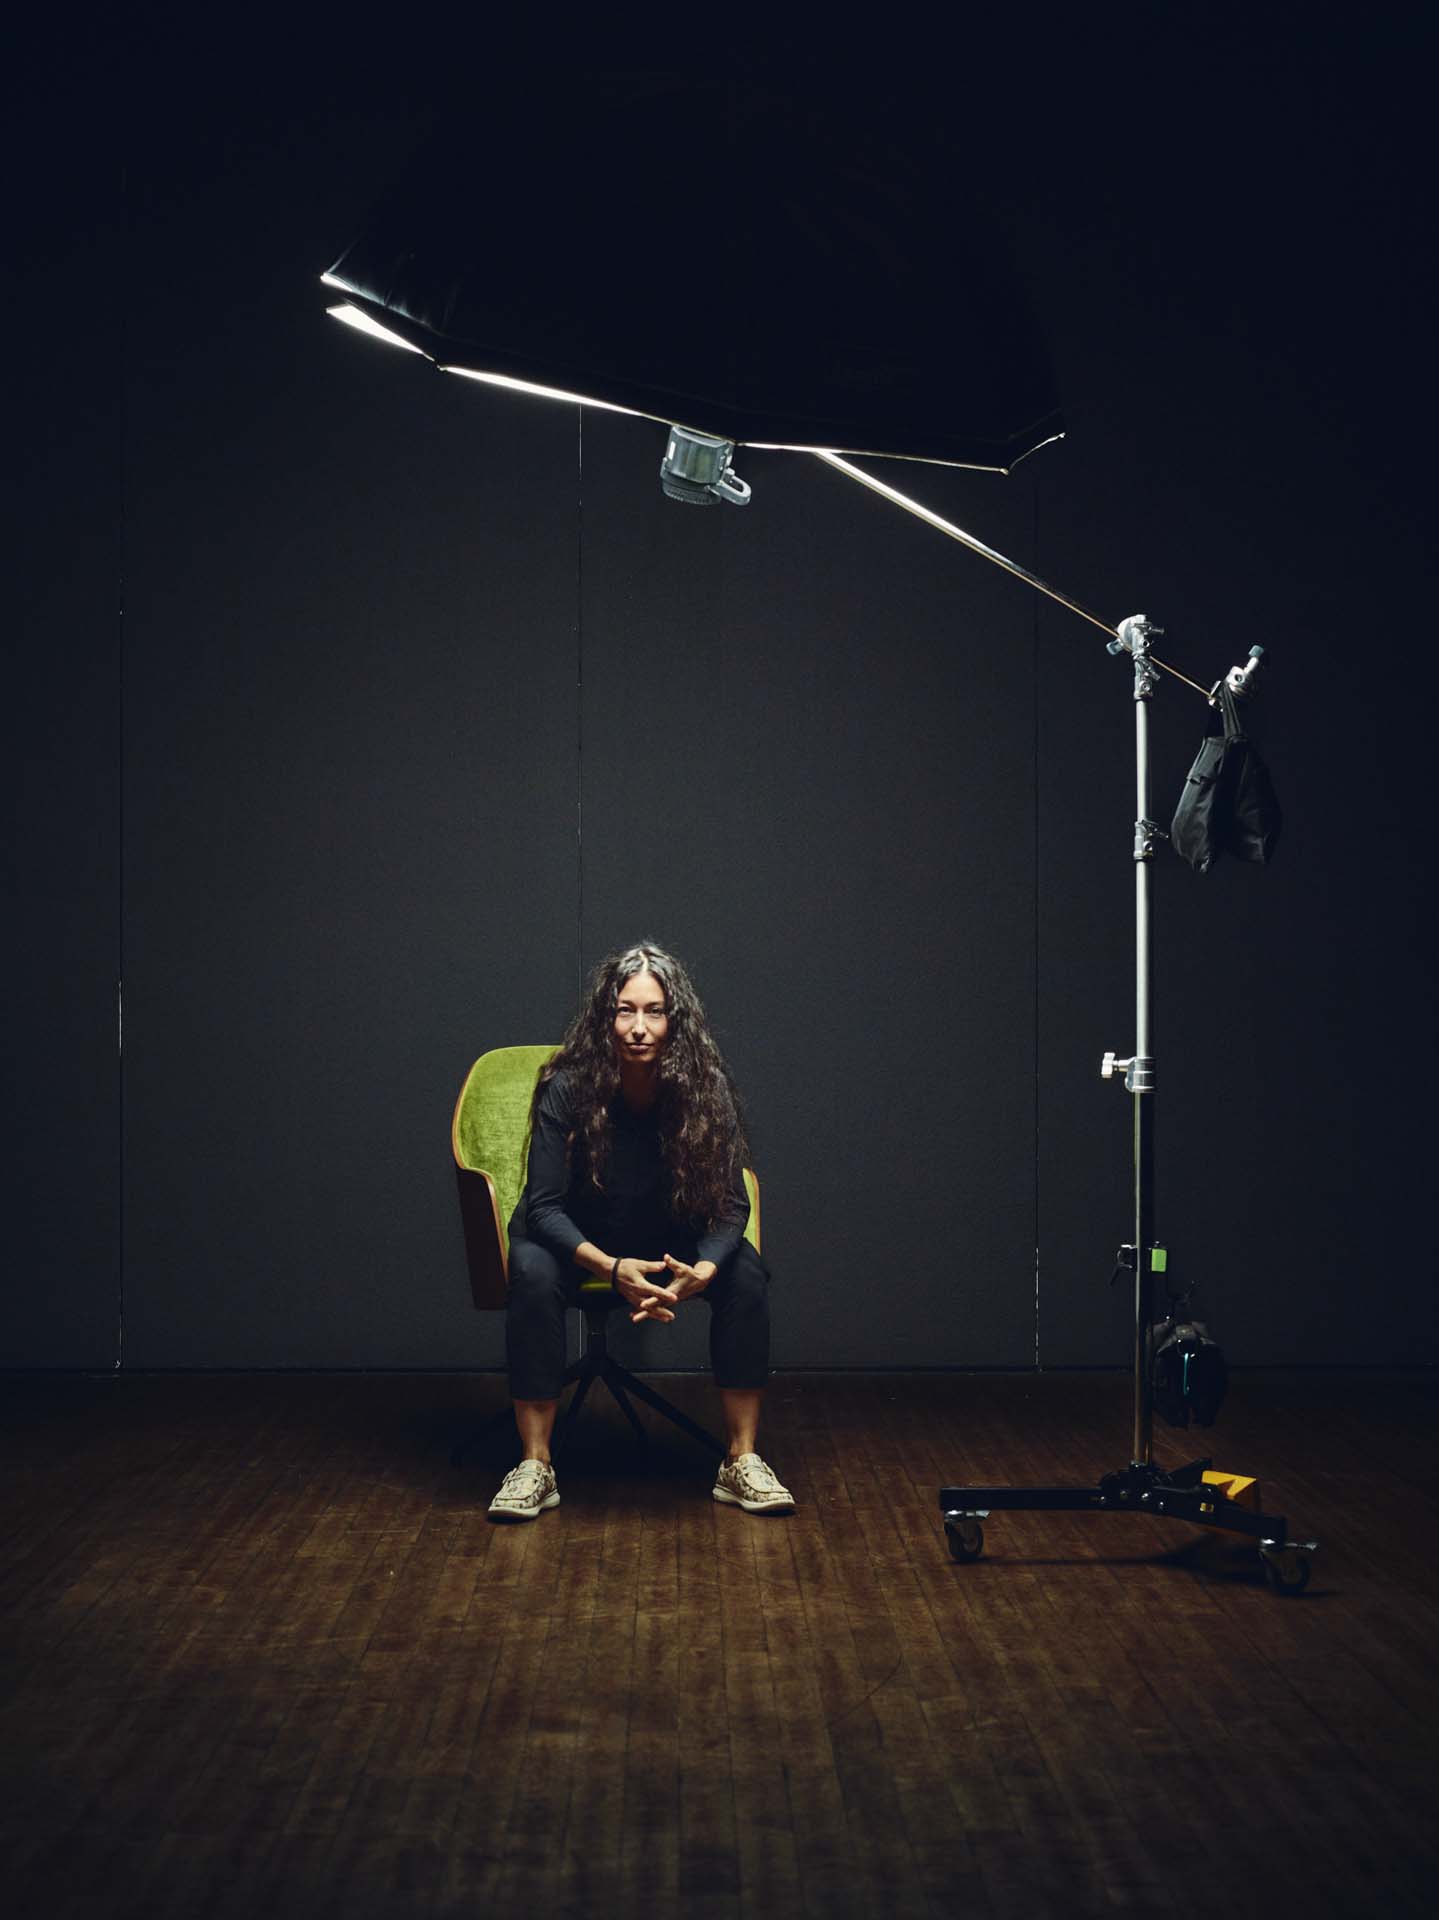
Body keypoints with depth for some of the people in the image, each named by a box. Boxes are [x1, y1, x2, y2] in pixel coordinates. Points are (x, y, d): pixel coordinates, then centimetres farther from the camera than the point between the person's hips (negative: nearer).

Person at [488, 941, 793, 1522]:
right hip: (575, 1236, -2)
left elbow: (731, 1205, -15)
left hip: (672, 1240, 2)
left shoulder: (705, 1088, -19)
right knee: (533, 1274, -34)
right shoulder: (568, 1087, -24)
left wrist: (702, 1271, -36)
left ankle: (742, 1462, -16)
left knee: (746, 1273, -25)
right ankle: (535, 1466, -26)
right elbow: (544, 1206, -22)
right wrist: (612, 1268, -39)